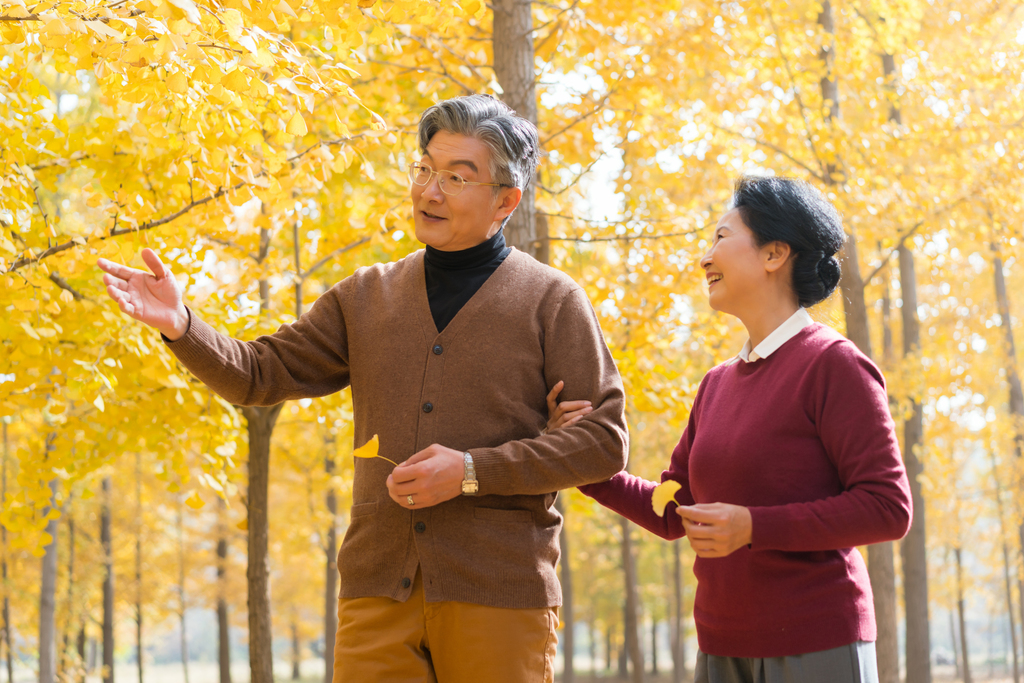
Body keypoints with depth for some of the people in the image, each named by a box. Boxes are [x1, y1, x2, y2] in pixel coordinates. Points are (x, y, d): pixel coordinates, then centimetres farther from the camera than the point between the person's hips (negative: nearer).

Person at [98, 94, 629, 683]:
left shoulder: (551, 301, 3)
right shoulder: (366, 298, 14)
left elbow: (604, 441, -3)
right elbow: (261, 374, 11)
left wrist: (472, 471, -13)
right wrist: (180, 324, -8)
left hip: (499, 592, -3)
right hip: (379, 587, 3)